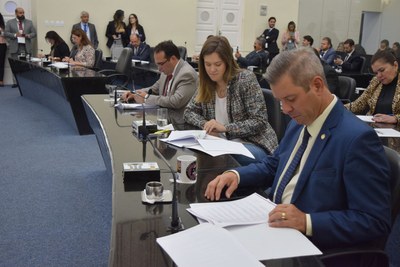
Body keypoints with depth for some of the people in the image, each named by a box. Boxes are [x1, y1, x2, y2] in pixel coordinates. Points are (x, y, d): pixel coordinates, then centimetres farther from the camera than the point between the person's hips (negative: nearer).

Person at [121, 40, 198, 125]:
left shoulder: (187, 74, -18)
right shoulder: (167, 71, 8)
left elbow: (177, 101, -27)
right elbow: (154, 89, 22)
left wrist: (146, 98, -17)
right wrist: (135, 94, 3)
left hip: (179, 124, -8)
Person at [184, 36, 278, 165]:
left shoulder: (246, 79, -12)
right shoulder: (207, 84, 4)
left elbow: (259, 121, -15)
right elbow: (189, 112, 12)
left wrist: (225, 127, -24)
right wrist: (205, 124, -9)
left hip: (253, 144, -4)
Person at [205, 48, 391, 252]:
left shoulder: (358, 138, -19)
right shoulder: (299, 122, 6)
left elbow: (375, 221, -19)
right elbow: (272, 167, 19)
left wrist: (307, 222, -28)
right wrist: (237, 174, 0)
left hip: (311, 245, -7)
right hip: (274, 226, 7)